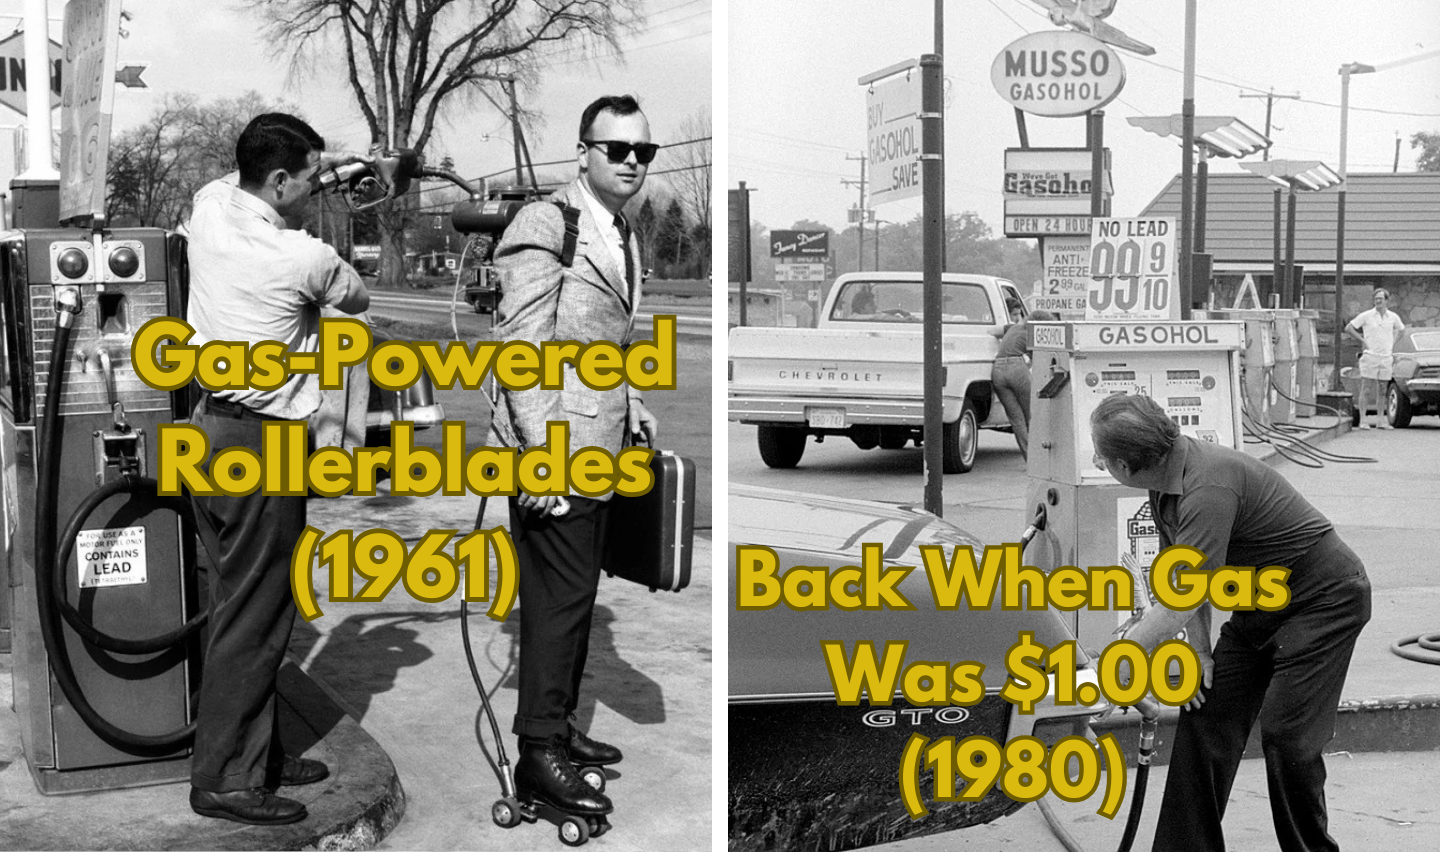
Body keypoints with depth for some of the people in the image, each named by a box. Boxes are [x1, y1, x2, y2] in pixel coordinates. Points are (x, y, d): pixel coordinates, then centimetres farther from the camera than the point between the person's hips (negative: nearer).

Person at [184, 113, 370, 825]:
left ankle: (256, 752, 25)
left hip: (208, 428, 9)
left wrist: (326, 162, 24)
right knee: (253, 616, -1)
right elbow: (359, 299, 6)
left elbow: (240, 183, 28)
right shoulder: (306, 257, -16)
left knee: (243, 602, 15)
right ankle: (224, 778, 6)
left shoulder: (209, 206, 2)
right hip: (261, 445, -8)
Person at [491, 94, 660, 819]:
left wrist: (634, 410, 19)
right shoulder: (544, 227, -12)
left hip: (599, 446, 9)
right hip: (555, 445, -9)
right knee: (559, 596, -6)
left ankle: (558, 724, 29)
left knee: (578, 592, 16)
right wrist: (542, 454, -23)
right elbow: (520, 348, -18)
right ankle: (540, 753, 2)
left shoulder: (625, 239, 16)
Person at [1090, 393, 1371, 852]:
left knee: (1286, 735, -12)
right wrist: (1199, 649, -5)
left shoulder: (1210, 487, -33)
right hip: (1260, 605, 9)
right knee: (1204, 718, 2)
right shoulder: (1166, 483, -4)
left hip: (1324, 599, -9)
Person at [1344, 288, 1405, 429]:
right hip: (1370, 356, -3)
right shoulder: (1366, 315, -3)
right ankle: (1363, 420, -4)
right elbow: (1348, 328, 0)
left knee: (1382, 390, 7)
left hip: (1386, 358, 3)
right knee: (1365, 389, -5)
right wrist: (1362, 340, -3)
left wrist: (1392, 343, 15)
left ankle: (1380, 420, 14)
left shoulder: (1393, 317, 7)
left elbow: (1400, 329, 27)